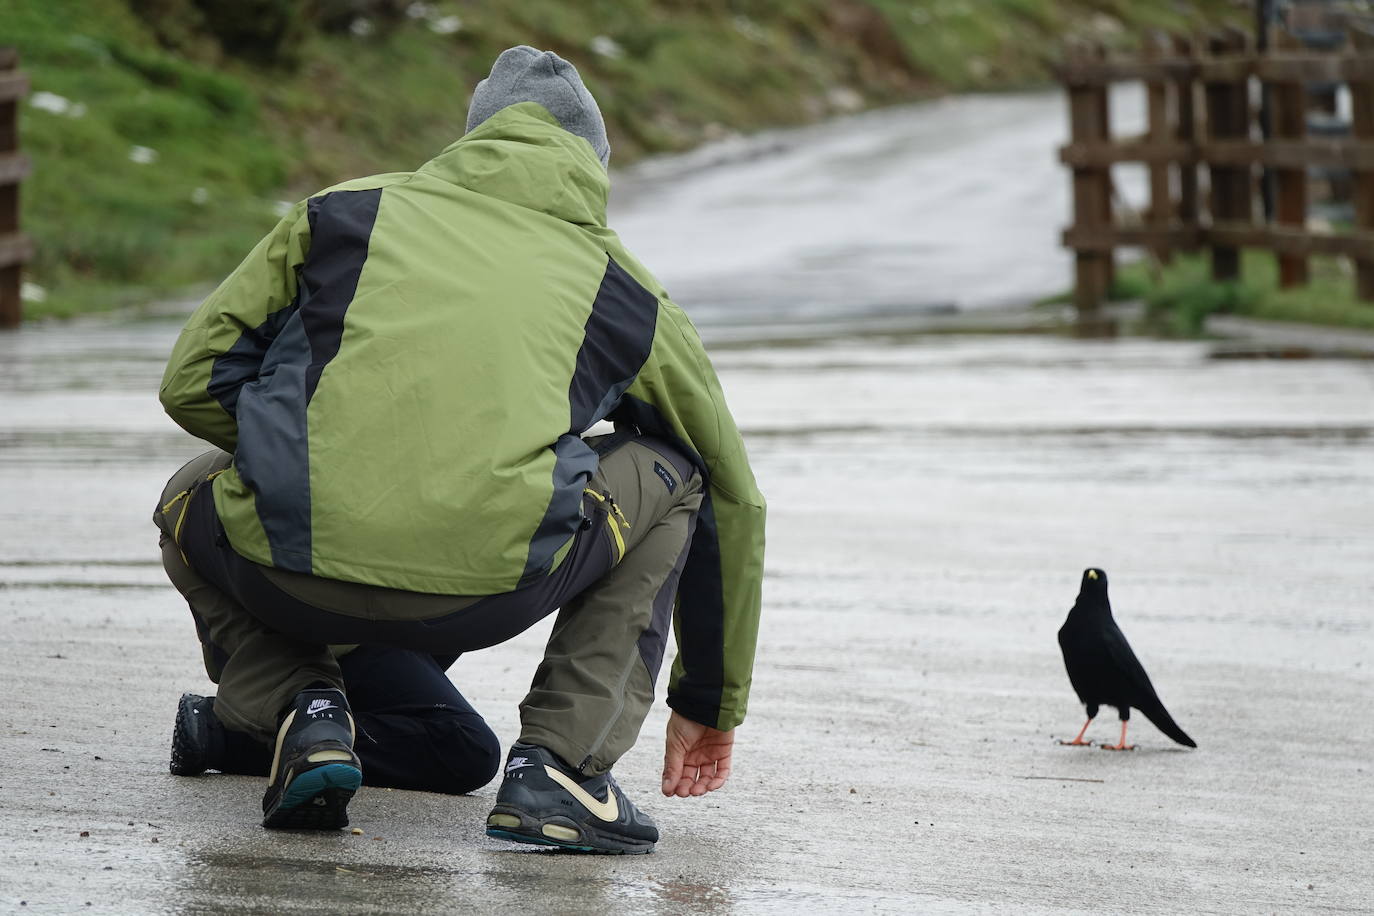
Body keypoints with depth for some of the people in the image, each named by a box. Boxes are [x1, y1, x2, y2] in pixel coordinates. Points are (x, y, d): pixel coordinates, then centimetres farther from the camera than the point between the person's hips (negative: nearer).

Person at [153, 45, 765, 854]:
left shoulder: (347, 211, 22)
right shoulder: (631, 297, 24)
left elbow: (193, 382, 18)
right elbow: (734, 496, 35)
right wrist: (713, 704, 48)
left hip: (289, 573, 1)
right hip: (486, 589, -1)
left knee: (195, 502, 37)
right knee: (669, 474, 28)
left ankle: (296, 708, 9)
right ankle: (561, 767, 14)